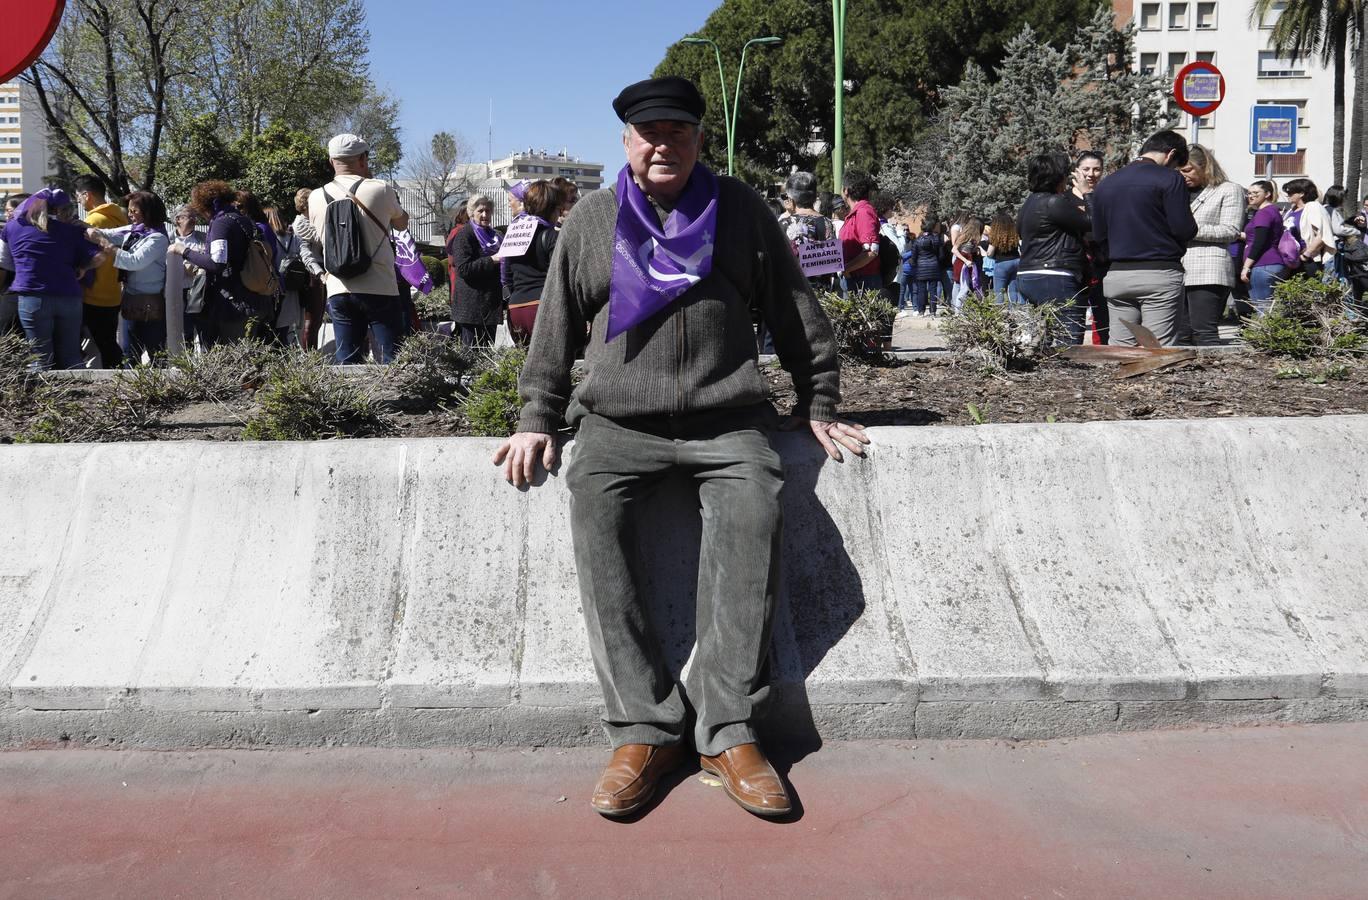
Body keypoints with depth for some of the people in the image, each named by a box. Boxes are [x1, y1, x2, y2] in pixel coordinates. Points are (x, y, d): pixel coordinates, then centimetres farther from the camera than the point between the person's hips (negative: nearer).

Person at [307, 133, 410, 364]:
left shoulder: (316, 198, 6)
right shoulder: (380, 190, -5)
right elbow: (402, 223, 14)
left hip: (338, 291, 4)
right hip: (379, 289, -3)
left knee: (346, 363, 6)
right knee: (391, 362, 1)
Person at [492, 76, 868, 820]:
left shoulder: (740, 211, 12)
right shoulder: (593, 219, 14)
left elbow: (796, 312, 17)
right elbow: (557, 324, 16)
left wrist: (818, 406, 14)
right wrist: (537, 419, 10)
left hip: (726, 419, -1)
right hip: (619, 422, 1)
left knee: (751, 515, -30)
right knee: (593, 516, -28)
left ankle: (728, 731, -24)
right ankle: (646, 730, -22)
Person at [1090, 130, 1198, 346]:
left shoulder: (1105, 183, 13)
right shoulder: (1169, 179, -6)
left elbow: (1099, 235, 13)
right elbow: (1184, 229, -9)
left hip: (1117, 276, 5)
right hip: (1159, 275, -5)